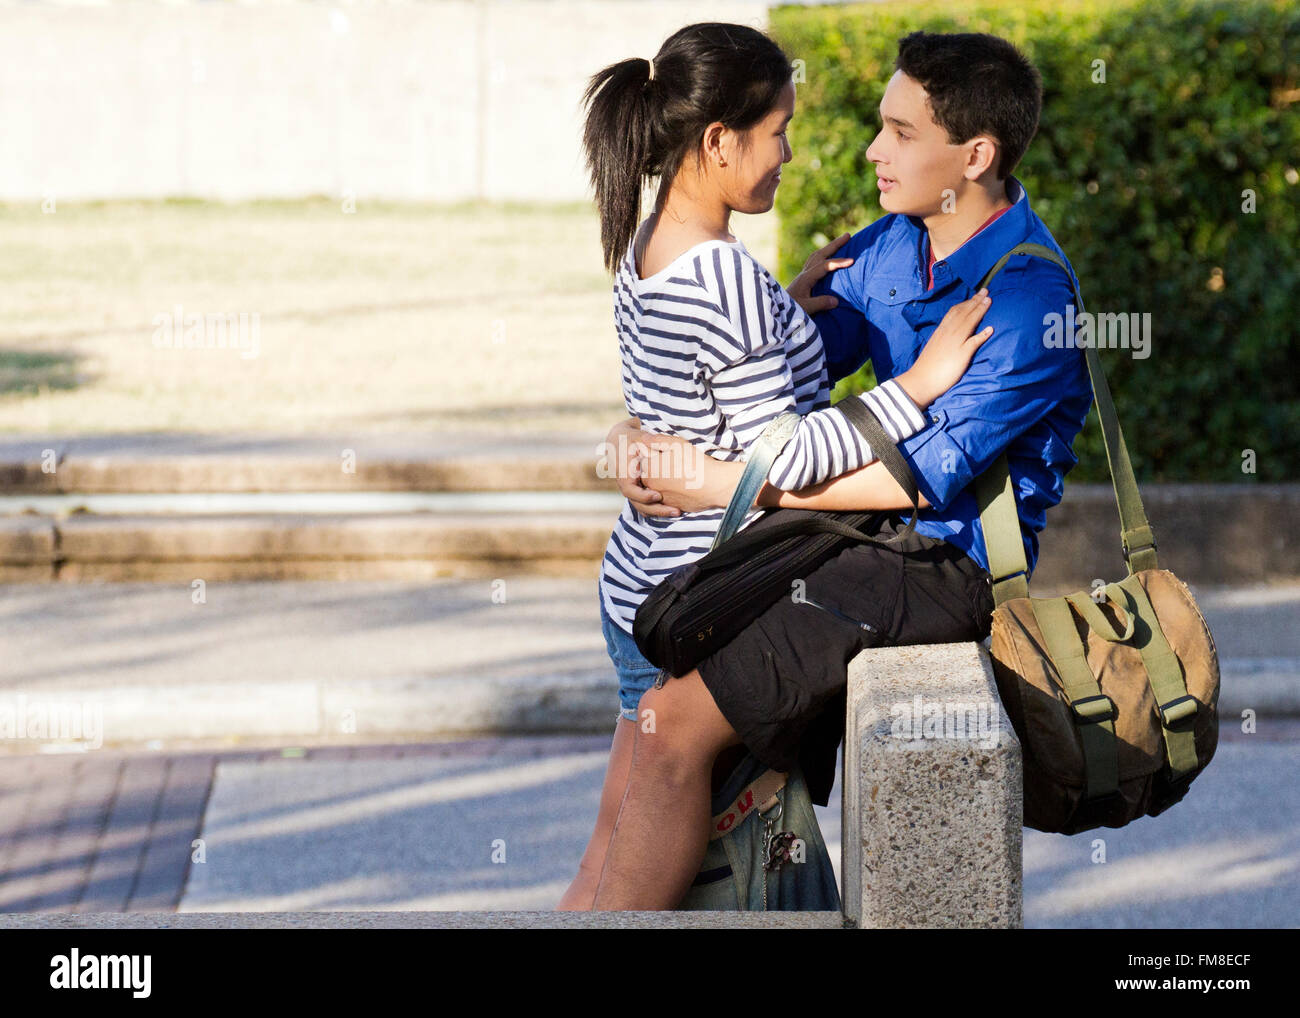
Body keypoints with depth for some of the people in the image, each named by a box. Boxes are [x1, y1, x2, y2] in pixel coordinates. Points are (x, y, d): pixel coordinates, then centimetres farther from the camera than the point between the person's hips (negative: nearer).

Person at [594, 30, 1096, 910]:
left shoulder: (1027, 298, -19)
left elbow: (925, 473, -22)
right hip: (865, 541, 9)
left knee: (676, 721, -18)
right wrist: (647, 431, -7)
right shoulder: (895, 244, 7)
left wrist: (732, 485, -20)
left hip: (939, 567, -9)